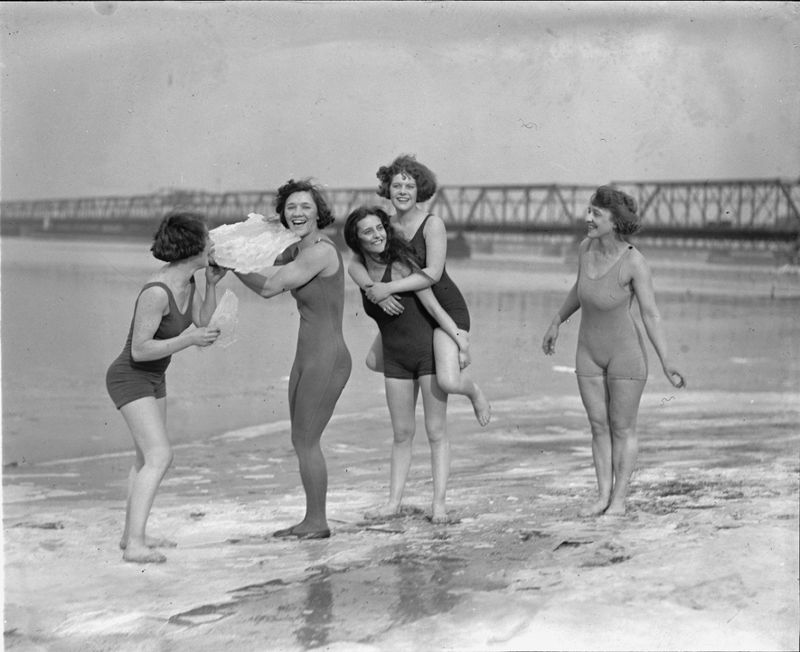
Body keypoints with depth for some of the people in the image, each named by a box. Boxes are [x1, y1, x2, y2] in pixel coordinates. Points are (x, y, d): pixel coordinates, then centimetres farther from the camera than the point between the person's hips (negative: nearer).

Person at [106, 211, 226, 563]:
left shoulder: (187, 279, -4)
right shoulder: (157, 292, -30)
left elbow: (203, 324, 5)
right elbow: (139, 350, -27)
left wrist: (212, 285, -5)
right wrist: (188, 340, -33)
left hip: (153, 377, 10)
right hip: (130, 378, -10)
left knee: (147, 458, 19)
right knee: (160, 457, -20)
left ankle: (131, 533, 31)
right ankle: (135, 545, -21)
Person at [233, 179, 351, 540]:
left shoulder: (321, 251, -18)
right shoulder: (297, 250, 11)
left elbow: (269, 287, -19)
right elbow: (266, 281, 16)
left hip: (326, 360, -10)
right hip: (308, 359, 10)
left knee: (305, 441, -2)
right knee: (302, 441, 14)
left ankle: (317, 522, 10)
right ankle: (312, 520, 23)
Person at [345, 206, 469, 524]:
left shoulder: (400, 264, -16)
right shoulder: (360, 270, 0)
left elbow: (432, 305, -17)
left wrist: (458, 337, -23)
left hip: (429, 349, -5)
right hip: (395, 358, 5)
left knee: (436, 431, -1)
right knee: (402, 433, 10)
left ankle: (438, 503, 2)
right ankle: (394, 501, 15)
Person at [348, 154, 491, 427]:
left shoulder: (433, 224, -19)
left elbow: (433, 273, -28)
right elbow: (354, 265, -10)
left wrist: (388, 288, -33)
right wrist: (375, 291, -29)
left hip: (446, 308, -7)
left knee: (448, 382, -23)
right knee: (375, 362, 17)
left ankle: (474, 391, 16)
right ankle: (450, 358, 31)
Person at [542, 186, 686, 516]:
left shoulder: (635, 261, -24)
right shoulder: (586, 246, -8)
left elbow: (651, 315, -21)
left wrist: (666, 363, -27)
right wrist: (556, 323, 18)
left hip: (625, 352, -5)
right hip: (590, 352, 5)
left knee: (623, 428, 5)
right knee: (599, 426, 9)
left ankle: (619, 499, 18)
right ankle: (603, 497, 19)